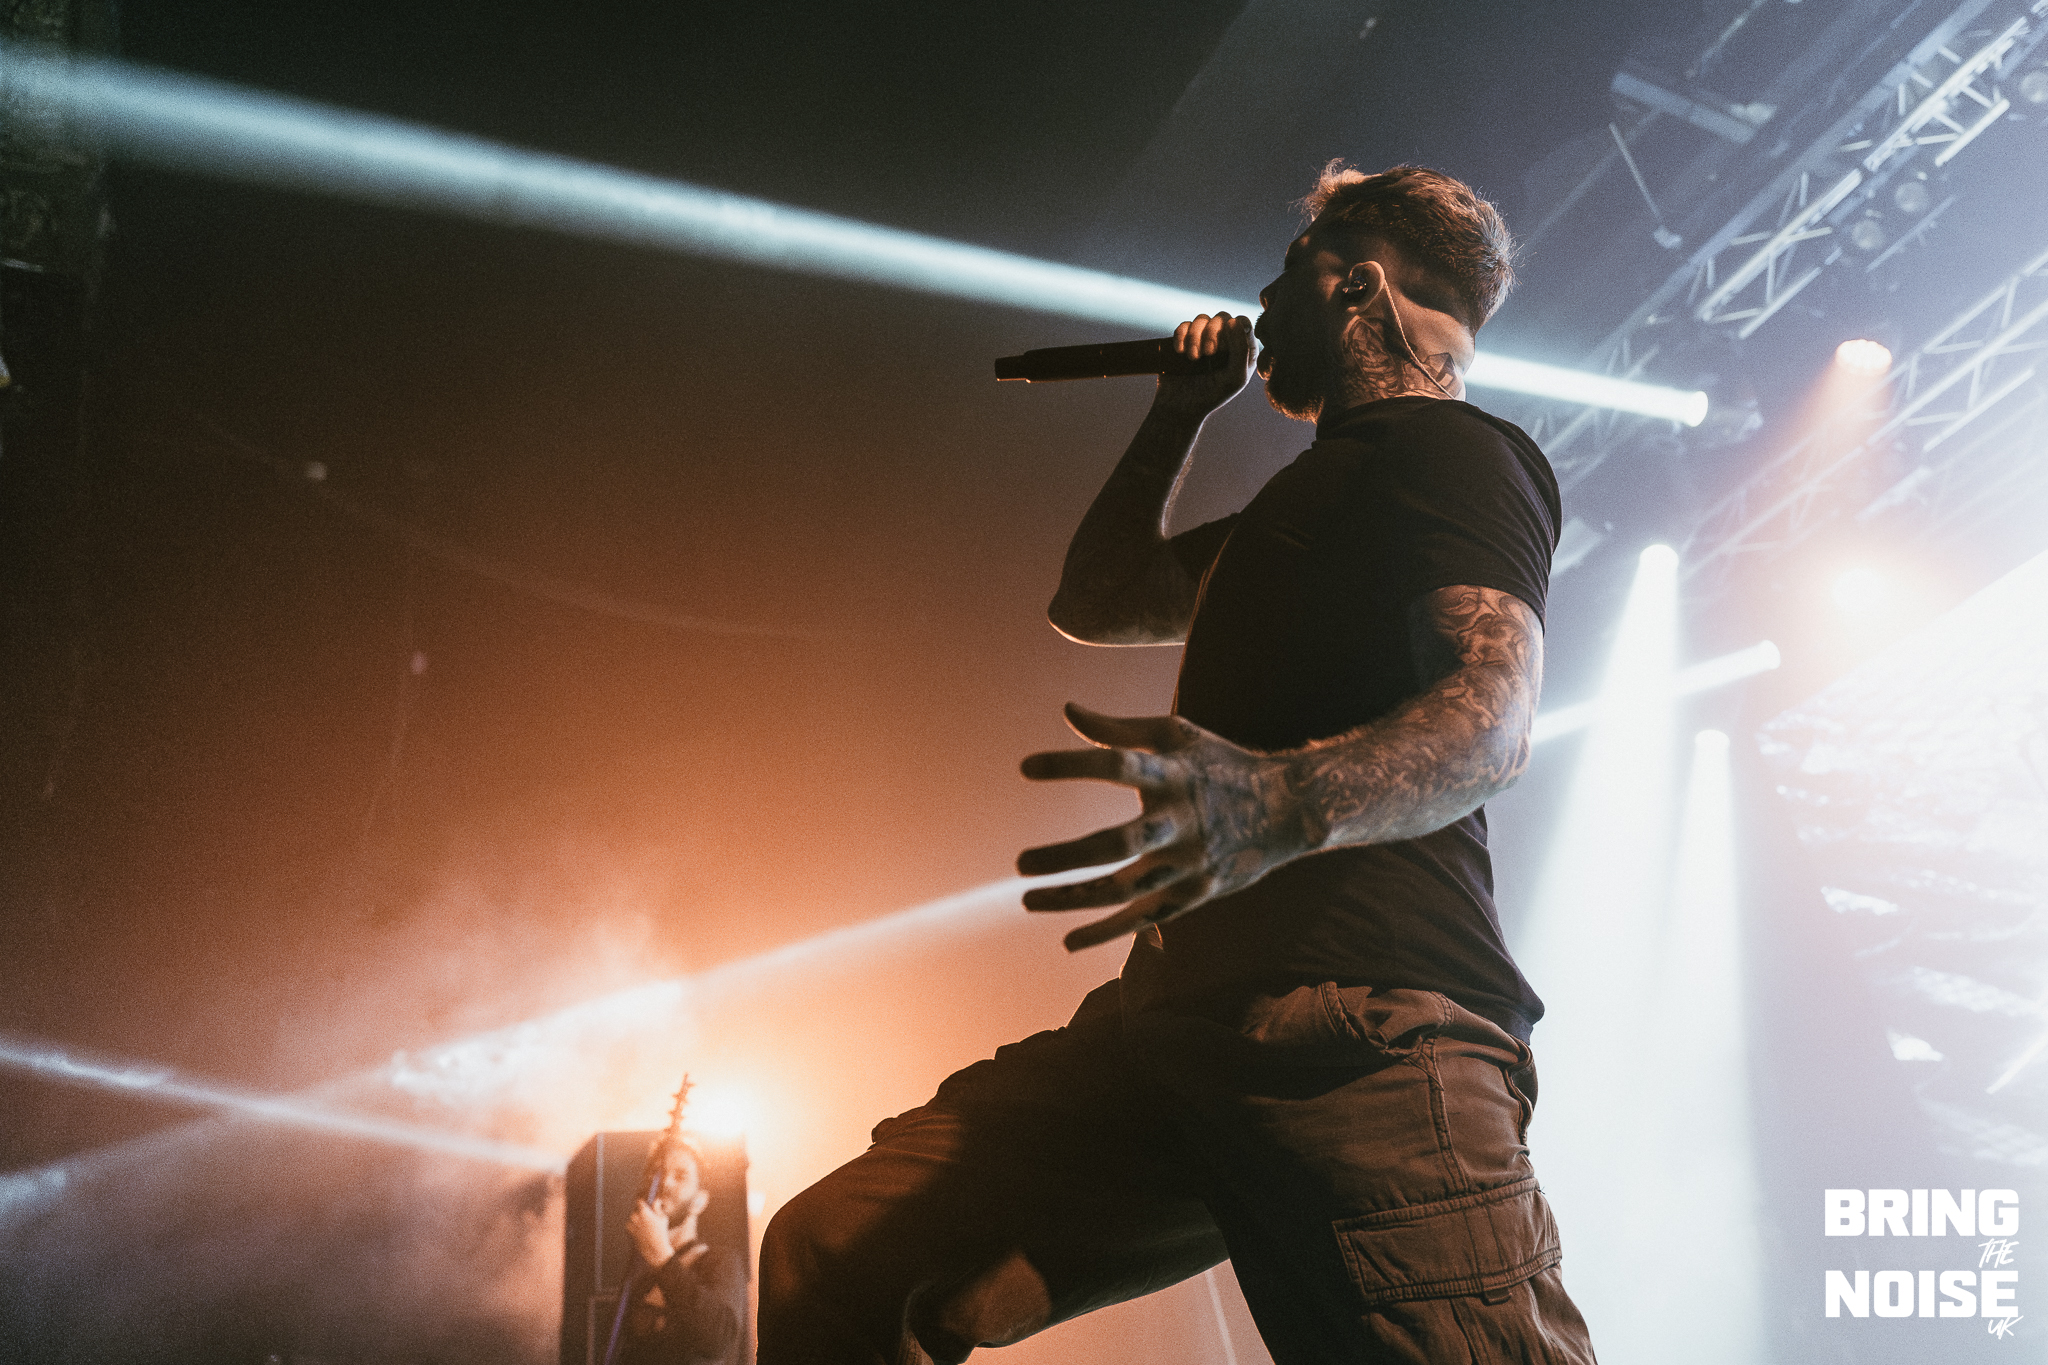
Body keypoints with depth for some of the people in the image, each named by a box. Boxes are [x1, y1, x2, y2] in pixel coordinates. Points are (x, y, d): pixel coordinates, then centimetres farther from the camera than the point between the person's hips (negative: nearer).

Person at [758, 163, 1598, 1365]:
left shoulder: (1454, 451, 3)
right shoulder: (1320, 488, 32)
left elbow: (1497, 712, -17)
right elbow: (1097, 605, 42)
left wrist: (1284, 803, -36)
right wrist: (1182, 415, 34)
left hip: (1366, 1022, -8)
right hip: (1193, 1001, 8)